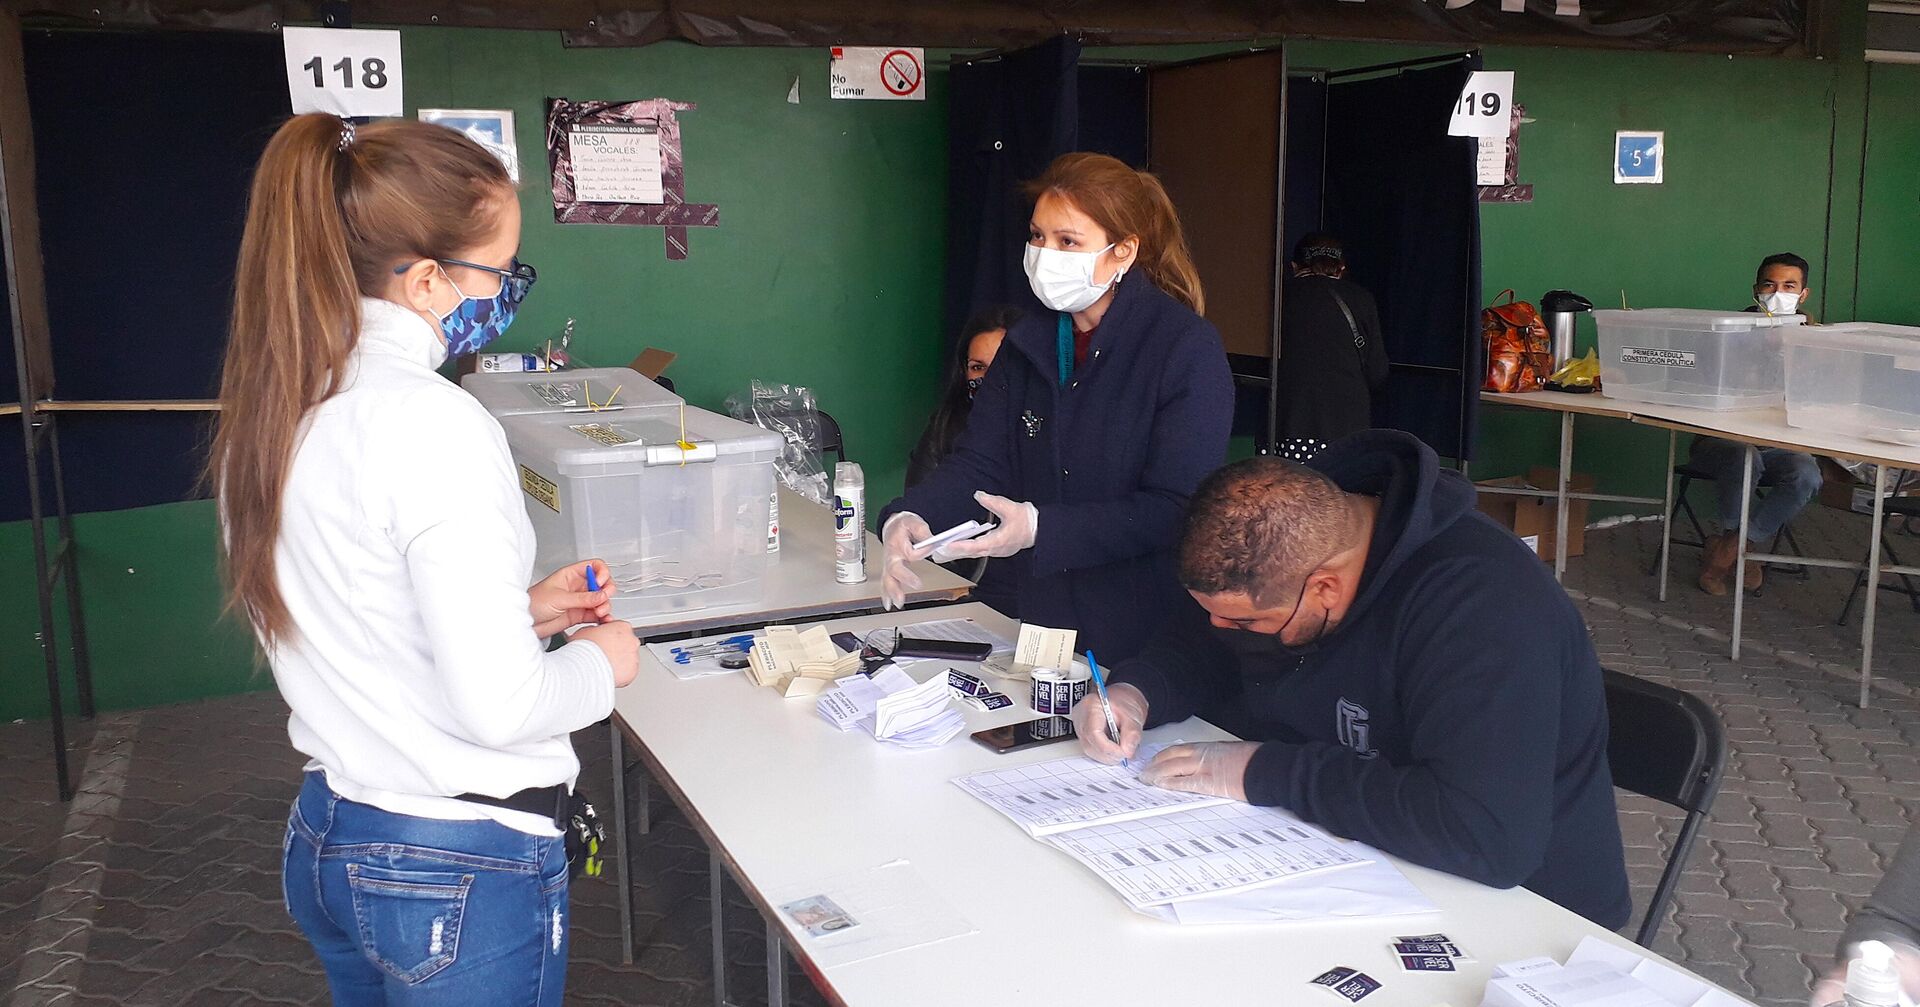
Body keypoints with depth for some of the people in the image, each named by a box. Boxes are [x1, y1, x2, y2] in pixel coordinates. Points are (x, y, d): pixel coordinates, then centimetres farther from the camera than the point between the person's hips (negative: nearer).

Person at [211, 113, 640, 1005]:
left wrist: (519, 610, 9)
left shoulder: (267, 408, 2)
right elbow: (499, 706, -26)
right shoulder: (434, 424, -24)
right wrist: (599, 662, -8)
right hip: (460, 871, -8)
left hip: (323, 840, 8)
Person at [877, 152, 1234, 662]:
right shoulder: (1028, 342, 4)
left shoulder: (1187, 348, -15)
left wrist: (1040, 528, -29)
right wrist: (908, 518, -23)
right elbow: (978, 461, -3)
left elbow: (1177, 511, -20)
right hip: (1036, 618, 5)